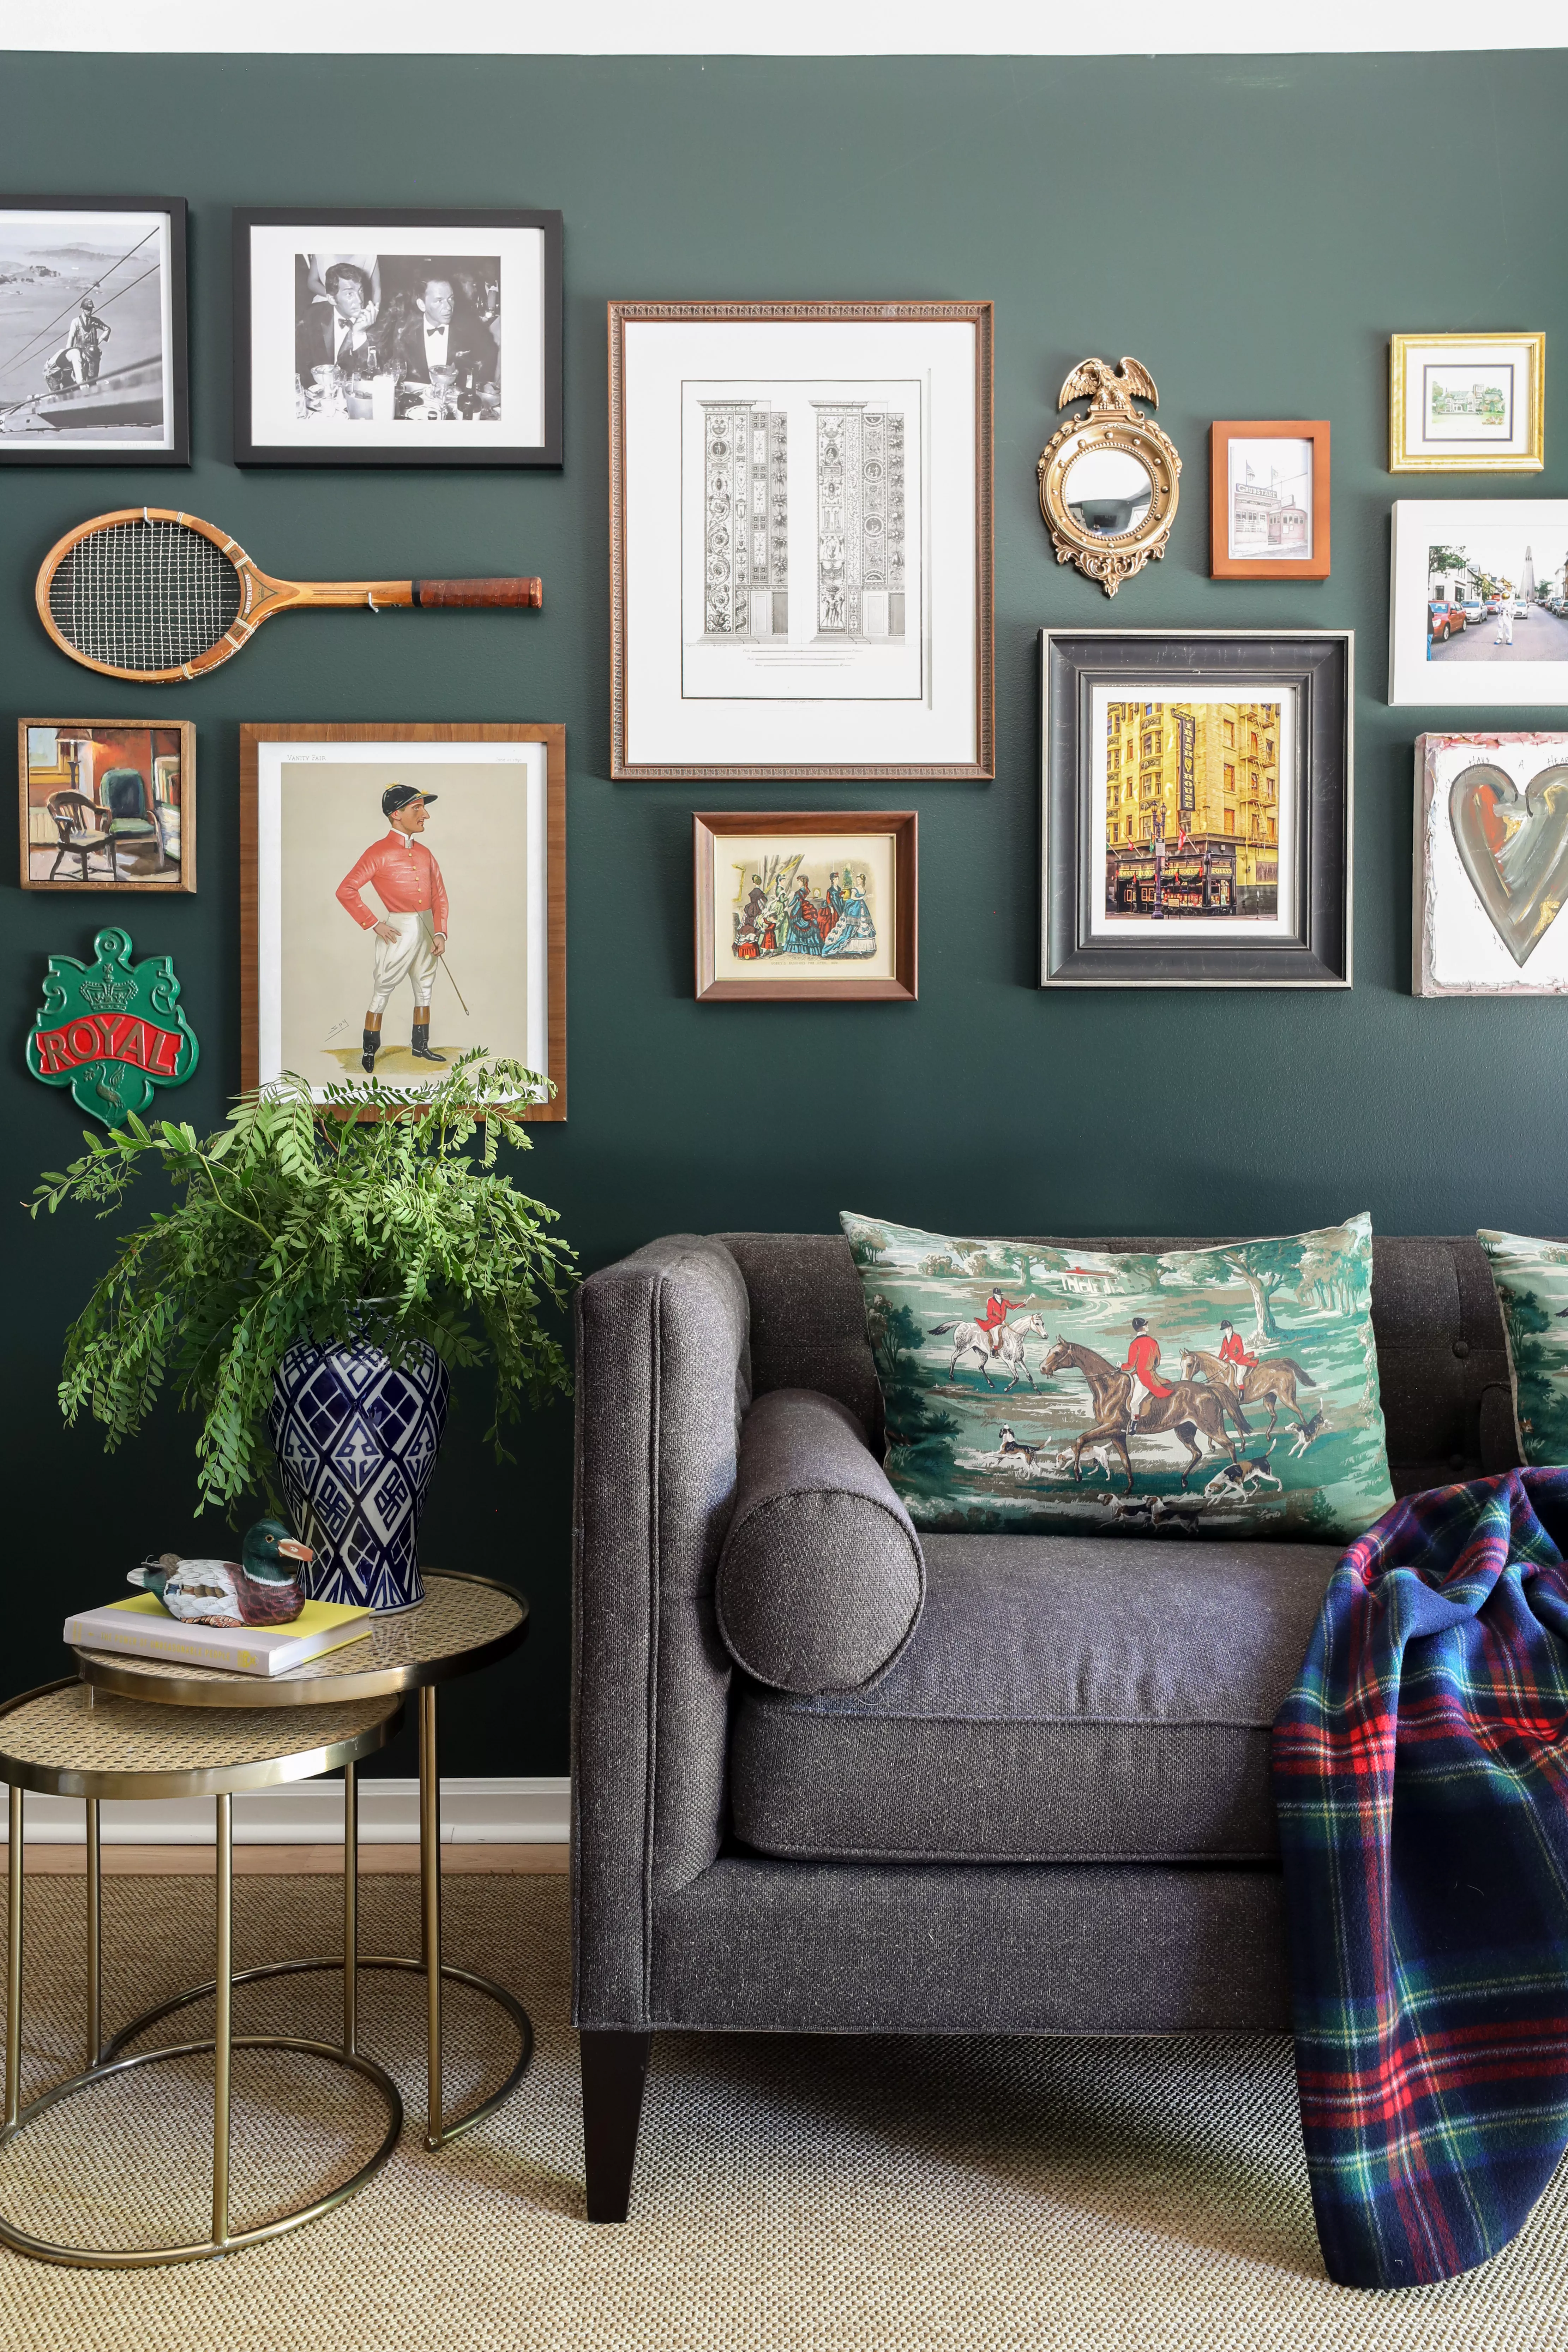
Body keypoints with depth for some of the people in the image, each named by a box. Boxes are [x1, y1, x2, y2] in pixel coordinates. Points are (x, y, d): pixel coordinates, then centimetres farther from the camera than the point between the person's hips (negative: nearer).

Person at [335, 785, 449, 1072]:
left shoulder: (424, 853, 10)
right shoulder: (379, 852, -9)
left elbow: (439, 896, 12)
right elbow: (346, 891, -14)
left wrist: (440, 934, 0)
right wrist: (375, 925, -14)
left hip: (428, 927, 7)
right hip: (399, 930, -7)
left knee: (425, 991, 14)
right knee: (382, 992, 0)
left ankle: (421, 1048, 26)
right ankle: (370, 1052, 10)